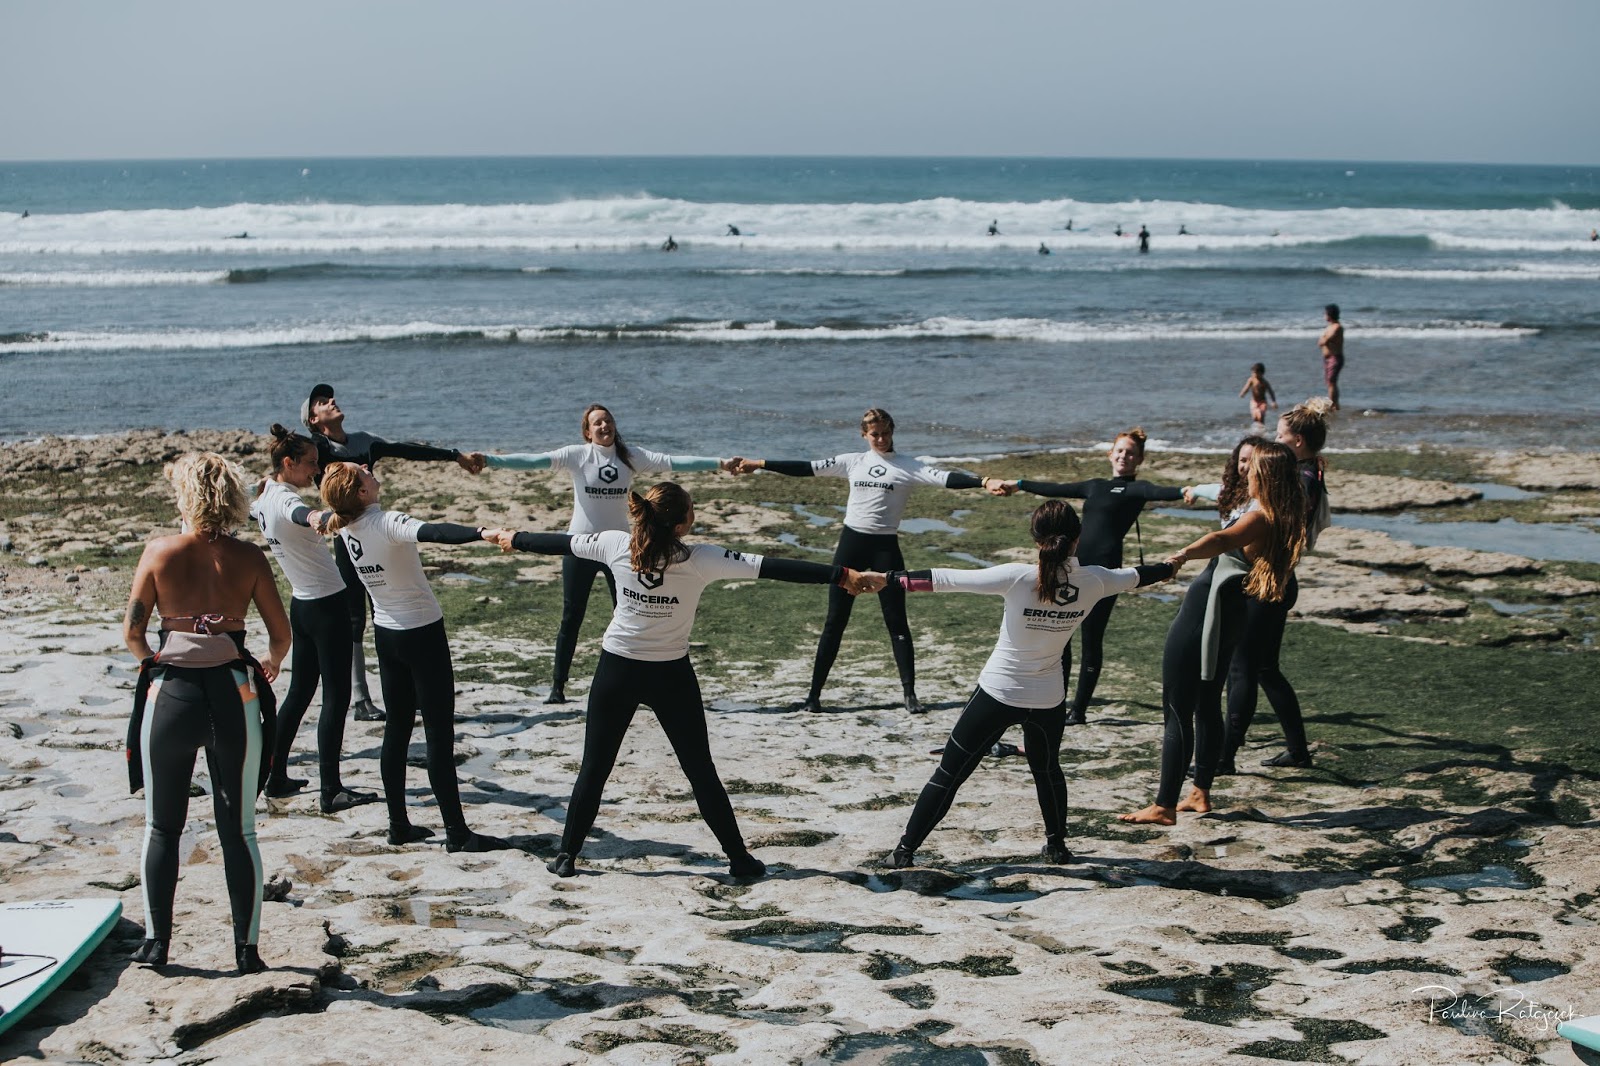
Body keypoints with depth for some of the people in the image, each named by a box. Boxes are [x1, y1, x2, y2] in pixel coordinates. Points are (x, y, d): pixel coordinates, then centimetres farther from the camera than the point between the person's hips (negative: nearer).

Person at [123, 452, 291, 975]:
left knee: (162, 826, 14)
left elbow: (131, 632, 0)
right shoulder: (248, 558, -1)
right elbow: (281, 635, 2)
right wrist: (269, 666, 23)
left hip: (170, 694, 0)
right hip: (233, 693, 0)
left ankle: (156, 940, 16)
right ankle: (247, 947, 9)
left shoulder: (160, 552, -3)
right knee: (238, 829, 9)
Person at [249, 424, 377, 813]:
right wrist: (316, 518, -69)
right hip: (327, 605, -9)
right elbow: (298, 513, -47)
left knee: (299, 692, 17)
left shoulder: (264, 496, 5)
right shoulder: (284, 499, -21)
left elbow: (248, 508, 31)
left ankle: (277, 777, 23)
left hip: (301, 604, 9)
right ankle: (331, 791, -6)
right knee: (336, 697, -5)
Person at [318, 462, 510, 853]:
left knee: (397, 728, 15)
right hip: (422, 633, -8)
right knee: (440, 733, -4)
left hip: (386, 634, 8)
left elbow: (333, 512, 25)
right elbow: (433, 532, -43)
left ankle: (398, 824, 19)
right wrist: (483, 533, -56)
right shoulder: (386, 524, -23)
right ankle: (456, 832, -2)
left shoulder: (346, 528, -2)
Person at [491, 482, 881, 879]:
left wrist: (512, 539, 23)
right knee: (701, 770, 9)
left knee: (594, 768, 12)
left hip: (617, 669, 2)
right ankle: (739, 857, 15)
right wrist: (844, 576, -21)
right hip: (671, 676, -1)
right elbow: (771, 567, -22)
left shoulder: (616, 546, -13)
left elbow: (561, 542, 4)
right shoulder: (699, 561, -20)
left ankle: (566, 855, 14)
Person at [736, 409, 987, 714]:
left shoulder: (907, 467, -1)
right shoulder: (853, 461, 7)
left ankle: (910, 694, 9)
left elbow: (944, 478, -15)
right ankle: (814, 693, 10)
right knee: (835, 621, 5)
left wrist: (982, 482, -31)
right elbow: (806, 468, 7)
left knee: (897, 622, 1)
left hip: (885, 547, -2)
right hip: (851, 542, 2)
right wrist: (760, 464, 4)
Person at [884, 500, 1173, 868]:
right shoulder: (1092, 582, -8)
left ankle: (905, 851, 7)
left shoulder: (1019, 578, -20)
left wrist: (891, 579, -11)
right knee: (1047, 770, 31)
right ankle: (1057, 845, 41)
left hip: (998, 693, -3)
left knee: (948, 775, 5)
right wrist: (1167, 569, 35)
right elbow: (1131, 576, 14)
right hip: (1048, 699, 4)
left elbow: (947, 580, -19)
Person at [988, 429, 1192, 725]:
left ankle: (1079, 710, 7)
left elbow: (1156, 492, -19)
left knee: (1091, 640, -1)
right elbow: (1056, 489, 30)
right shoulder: (1096, 486, 21)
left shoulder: (1134, 489, 2)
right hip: (1074, 565, 7)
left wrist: (1184, 493, -40)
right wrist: (1017, 485, 36)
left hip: (1104, 569, -6)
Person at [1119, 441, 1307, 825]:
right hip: (1227, 614, 10)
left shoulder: (1260, 518, -22)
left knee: (1177, 711, -6)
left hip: (1202, 615, -10)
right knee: (1207, 705, 20)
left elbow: (1221, 540, -44)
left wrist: (1184, 554, -58)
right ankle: (1200, 793, 28)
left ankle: (1164, 807, -4)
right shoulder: (1281, 518, 5)